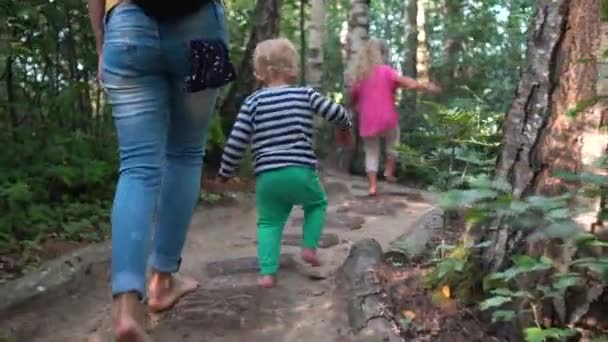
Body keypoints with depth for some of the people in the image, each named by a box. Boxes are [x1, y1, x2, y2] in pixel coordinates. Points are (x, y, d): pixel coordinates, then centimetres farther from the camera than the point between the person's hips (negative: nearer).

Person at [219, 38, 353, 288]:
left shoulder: (253, 101, 4)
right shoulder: (306, 95, 4)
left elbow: (236, 141, 1)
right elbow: (337, 113, 8)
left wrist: (225, 171, 12)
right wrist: (346, 125, 32)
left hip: (267, 176, 1)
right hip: (300, 171, 0)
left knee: (268, 223, 13)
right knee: (317, 203, 27)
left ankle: (268, 272, 2)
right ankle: (309, 247, 16)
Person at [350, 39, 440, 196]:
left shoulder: (359, 76, 6)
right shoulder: (386, 71, -4)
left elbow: (353, 99, 13)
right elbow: (406, 82, -17)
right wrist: (426, 86, -14)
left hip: (367, 122, 3)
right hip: (387, 120, -2)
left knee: (371, 153, 11)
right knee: (392, 144, 25)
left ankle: (372, 185, 2)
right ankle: (389, 172, 16)